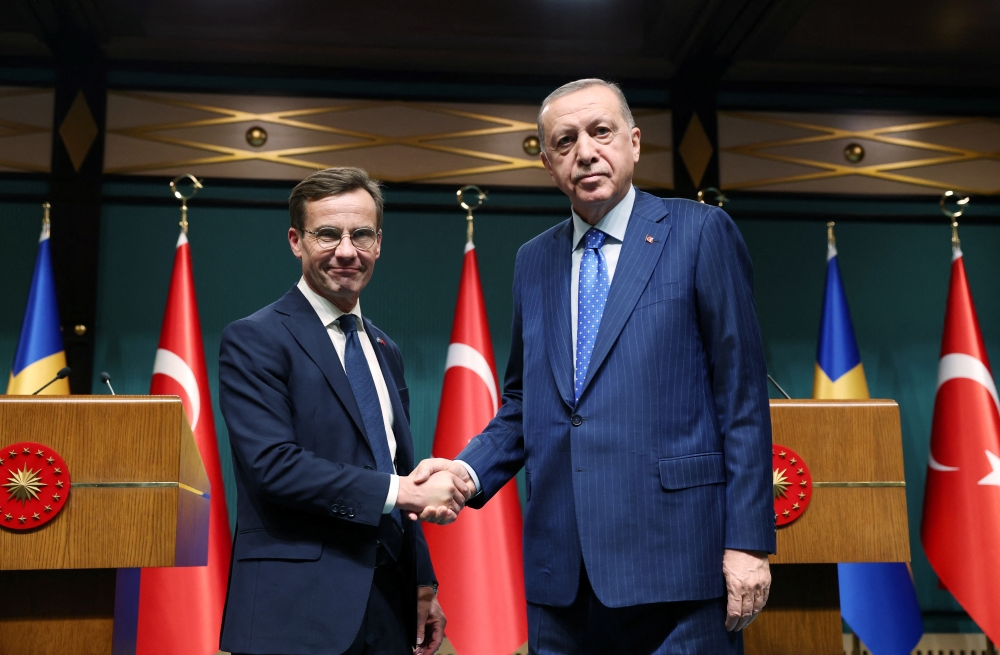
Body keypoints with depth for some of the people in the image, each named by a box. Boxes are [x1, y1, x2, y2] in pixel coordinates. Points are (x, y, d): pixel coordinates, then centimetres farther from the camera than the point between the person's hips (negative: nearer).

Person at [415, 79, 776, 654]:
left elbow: (742, 396, -5)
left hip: (675, 561, -4)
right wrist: (468, 471, -1)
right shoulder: (534, 261, 13)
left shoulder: (701, 233, -1)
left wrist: (749, 542, -9)